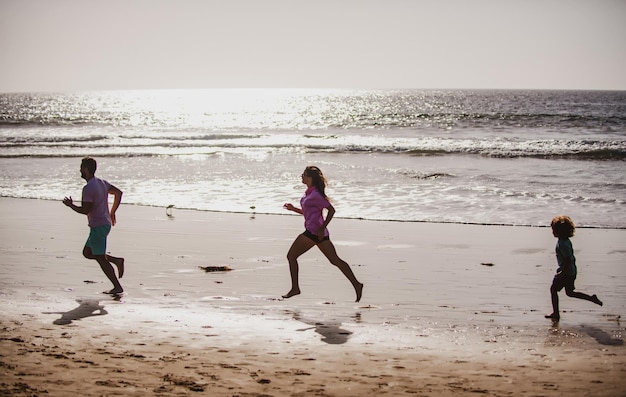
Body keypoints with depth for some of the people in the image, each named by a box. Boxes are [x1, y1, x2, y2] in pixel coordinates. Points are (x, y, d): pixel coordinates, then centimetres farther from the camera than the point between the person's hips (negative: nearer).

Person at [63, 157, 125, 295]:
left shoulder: (88, 188, -19)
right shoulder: (101, 183, 10)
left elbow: (85, 210, -22)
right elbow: (118, 193, 17)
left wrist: (71, 205, -5)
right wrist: (112, 212, 21)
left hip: (98, 226, -10)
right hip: (105, 223, 10)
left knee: (100, 258, -3)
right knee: (87, 252, 18)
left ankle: (117, 287, -2)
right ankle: (116, 261, 11)